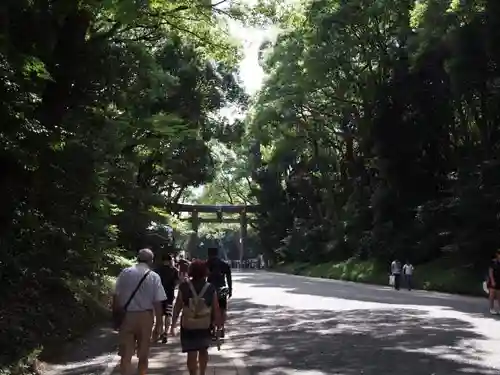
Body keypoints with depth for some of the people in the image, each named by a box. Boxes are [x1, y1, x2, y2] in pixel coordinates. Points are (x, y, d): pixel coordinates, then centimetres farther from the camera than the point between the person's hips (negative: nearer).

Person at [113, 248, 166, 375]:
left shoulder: (125, 273, -3)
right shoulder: (154, 277, -6)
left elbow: (116, 296, -1)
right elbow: (157, 303, -8)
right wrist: (158, 323, 1)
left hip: (127, 316, 0)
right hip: (145, 317, 0)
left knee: (126, 355, 5)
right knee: (143, 355, 16)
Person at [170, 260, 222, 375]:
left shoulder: (184, 286, -10)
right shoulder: (210, 288, -9)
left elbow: (177, 307, -6)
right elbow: (216, 309, -5)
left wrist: (173, 324, 3)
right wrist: (218, 325, 6)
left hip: (188, 326, -2)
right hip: (205, 326, 2)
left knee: (192, 354, 5)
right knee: (203, 350, 24)